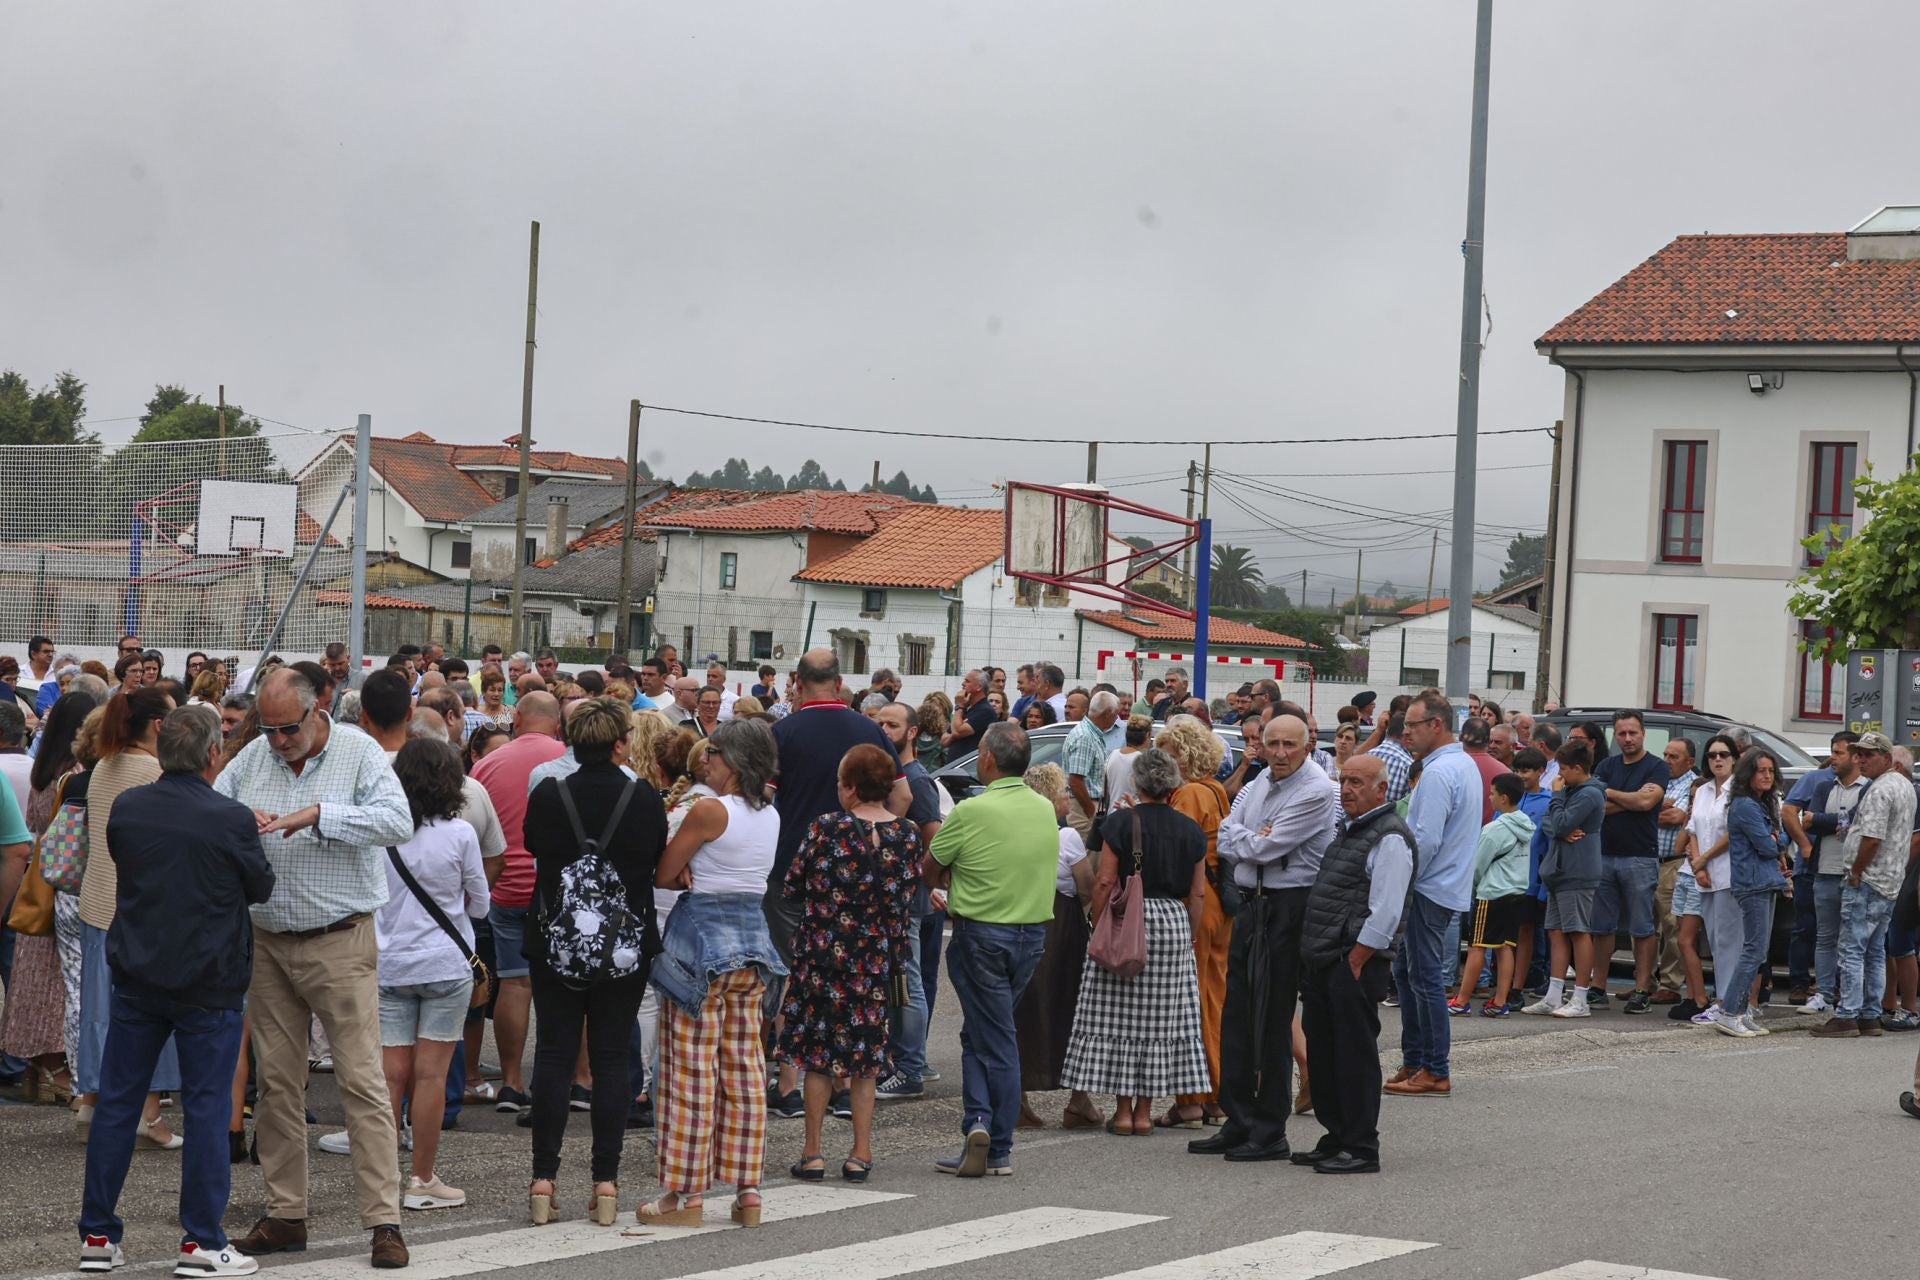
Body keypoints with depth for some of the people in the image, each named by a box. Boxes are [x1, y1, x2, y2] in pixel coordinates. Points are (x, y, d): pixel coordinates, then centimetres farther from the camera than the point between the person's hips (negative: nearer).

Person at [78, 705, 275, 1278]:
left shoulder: (126, 808, -3)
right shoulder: (232, 820, -16)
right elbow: (262, 888, -1)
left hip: (136, 974, 4)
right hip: (208, 983, -4)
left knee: (116, 1102, 11)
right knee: (206, 1109, 3)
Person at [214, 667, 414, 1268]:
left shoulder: (359, 752, -6)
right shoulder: (254, 756, 8)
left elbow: (397, 821, -19)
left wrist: (318, 815, -26)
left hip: (339, 942, -5)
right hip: (268, 943, 5)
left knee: (363, 1081, -7)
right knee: (276, 1083, 9)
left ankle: (384, 1220, -6)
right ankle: (285, 1215, 19)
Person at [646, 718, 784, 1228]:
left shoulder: (709, 810, -14)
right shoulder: (771, 816, 8)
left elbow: (662, 876, -9)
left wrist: (685, 876, 7)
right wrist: (696, 874, -7)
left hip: (702, 938, -7)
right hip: (752, 937, 7)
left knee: (690, 1070, -1)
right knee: (744, 1069, 10)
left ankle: (686, 1194, 1)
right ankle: (747, 1192, 11)